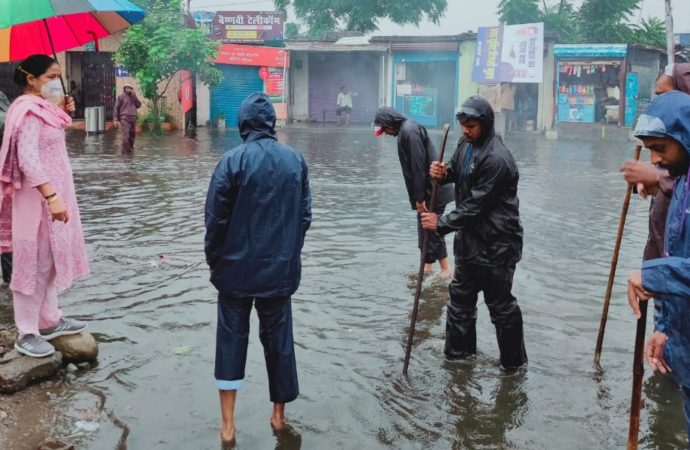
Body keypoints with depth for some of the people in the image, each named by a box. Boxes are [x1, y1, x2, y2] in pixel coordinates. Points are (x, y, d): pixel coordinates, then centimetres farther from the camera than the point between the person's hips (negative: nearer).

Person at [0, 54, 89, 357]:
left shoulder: (42, 107, 10)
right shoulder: (29, 111, -18)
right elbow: (28, 159, -27)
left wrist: (63, 113, 9)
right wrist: (52, 197, -33)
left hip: (51, 193, 10)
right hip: (38, 199, -10)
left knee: (51, 259, 16)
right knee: (35, 264, -2)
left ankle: (50, 321, 28)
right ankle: (27, 335, 8)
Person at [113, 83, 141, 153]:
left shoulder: (133, 97, 15)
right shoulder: (121, 97, 0)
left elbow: (139, 105, 3)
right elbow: (116, 108, -2)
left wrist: (134, 96, -6)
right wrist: (115, 119, -10)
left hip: (133, 118, 6)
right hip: (124, 118, -6)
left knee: (132, 135, 8)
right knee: (126, 135, -15)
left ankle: (130, 147, 23)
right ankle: (125, 150, -13)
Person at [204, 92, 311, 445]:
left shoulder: (233, 160, -12)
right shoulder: (296, 159, -1)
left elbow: (216, 218, -9)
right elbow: (305, 215, 5)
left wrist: (213, 259, 6)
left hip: (237, 267, -3)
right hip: (281, 267, 3)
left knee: (231, 339, 8)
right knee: (279, 337, 14)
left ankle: (228, 424, 10)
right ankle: (279, 415, 27)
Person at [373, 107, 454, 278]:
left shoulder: (409, 131, -17)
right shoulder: (406, 129, 14)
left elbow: (419, 166, -22)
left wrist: (419, 198, -19)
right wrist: (418, 197, 16)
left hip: (432, 192, -10)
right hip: (428, 191, 10)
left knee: (431, 229, -3)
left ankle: (446, 269, 5)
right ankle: (427, 267, 23)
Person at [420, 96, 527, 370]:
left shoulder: (496, 159, -25)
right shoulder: (467, 143, 2)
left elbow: (476, 206, -24)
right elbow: (457, 170, 18)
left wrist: (441, 224, -18)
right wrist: (443, 173, -6)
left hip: (496, 244, -9)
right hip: (470, 237, 9)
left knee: (500, 304, 3)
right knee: (461, 295, 19)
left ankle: (514, 362, 19)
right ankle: (458, 351, 34)